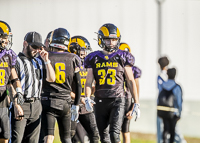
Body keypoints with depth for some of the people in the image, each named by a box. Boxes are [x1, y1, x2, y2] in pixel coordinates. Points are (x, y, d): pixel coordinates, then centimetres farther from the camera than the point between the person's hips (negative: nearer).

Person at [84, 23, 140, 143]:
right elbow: (89, 81, 6)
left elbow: (131, 81, 7)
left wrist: (136, 103, 1)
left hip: (118, 101, -2)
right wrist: (87, 98, -13)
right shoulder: (94, 59, 9)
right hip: (100, 101, 2)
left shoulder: (123, 58, 5)